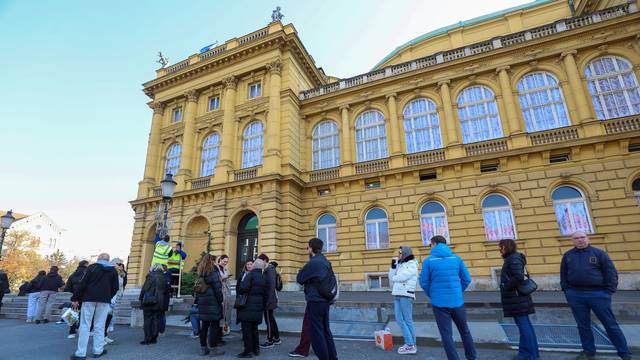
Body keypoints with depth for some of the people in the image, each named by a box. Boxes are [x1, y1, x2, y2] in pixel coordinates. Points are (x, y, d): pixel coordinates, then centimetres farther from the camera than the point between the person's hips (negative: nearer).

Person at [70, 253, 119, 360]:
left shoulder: (92, 267, 1)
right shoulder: (113, 271, 9)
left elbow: (83, 283, -7)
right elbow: (115, 288, 9)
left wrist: (75, 298, -3)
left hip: (89, 299, -2)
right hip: (104, 301, 2)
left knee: (85, 325, 3)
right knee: (99, 326, 8)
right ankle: (98, 350, 11)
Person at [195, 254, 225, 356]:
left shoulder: (201, 273, 10)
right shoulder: (213, 272, -12)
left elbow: (197, 288, 13)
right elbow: (217, 288, -13)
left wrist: (197, 300, 16)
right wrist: (220, 299, -4)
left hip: (203, 303, 7)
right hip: (213, 303, -7)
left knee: (204, 326, 13)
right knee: (214, 325, 1)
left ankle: (203, 348, 19)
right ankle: (214, 348, 5)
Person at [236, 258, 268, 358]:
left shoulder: (250, 274, -12)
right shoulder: (263, 278, 10)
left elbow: (243, 287, -24)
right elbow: (265, 294, 14)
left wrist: (240, 294, -3)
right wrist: (262, 306, 21)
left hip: (248, 306, -7)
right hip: (258, 307, 7)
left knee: (246, 328, 2)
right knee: (254, 328, 18)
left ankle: (248, 351, 6)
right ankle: (256, 349, 24)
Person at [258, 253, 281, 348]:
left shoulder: (270, 269, -18)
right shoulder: (268, 269, 10)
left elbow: (272, 285, -23)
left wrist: (268, 300, -22)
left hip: (269, 299, -10)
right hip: (269, 298, 10)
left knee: (269, 319, 3)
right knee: (271, 318, 19)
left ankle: (270, 341, 16)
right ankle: (276, 338, 31)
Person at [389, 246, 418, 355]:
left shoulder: (412, 265, -6)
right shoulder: (399, 265, 17)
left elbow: (401, 277, -17)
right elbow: (392, 279, 11)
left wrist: (394, 278, 2)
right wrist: (393, 267, 1)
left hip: (406, 295, -8)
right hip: (397, 295, 8)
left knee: (407, 320, -1)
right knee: (399, 319, 7)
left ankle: (411, 345, 7)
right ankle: (409, 343, 15)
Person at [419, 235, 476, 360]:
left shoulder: (428, 260, -7)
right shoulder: (456, 258, 1)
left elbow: (424, 282, -5)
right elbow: (467, 279, 3)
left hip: (439, 303, -3)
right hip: (457, 301, 3)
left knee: (446, 335, 7)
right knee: (465, 331, 23)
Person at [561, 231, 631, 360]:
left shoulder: (599, 253, 0)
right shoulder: (567, 256, 7)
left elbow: (611, 273, 0)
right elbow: (563, 275, 13)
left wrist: (609, 291, -6)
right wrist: (566, 291, 6)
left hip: (598, 294, -2)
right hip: (575, 296, 2)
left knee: (610, 324, 6)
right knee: (583, 325, 11)